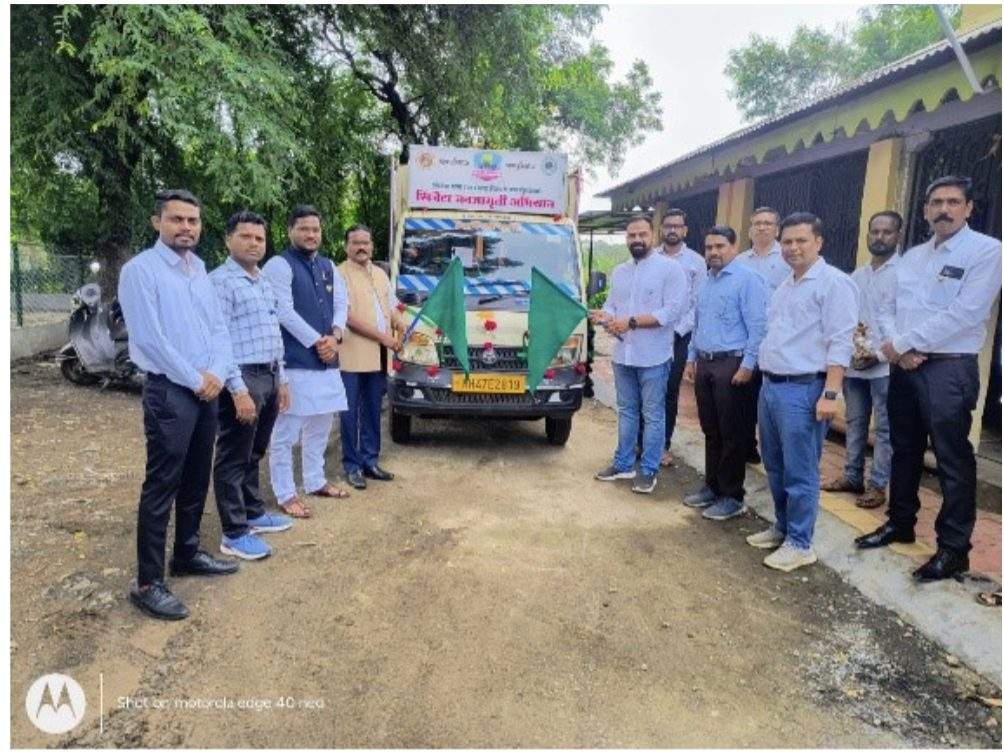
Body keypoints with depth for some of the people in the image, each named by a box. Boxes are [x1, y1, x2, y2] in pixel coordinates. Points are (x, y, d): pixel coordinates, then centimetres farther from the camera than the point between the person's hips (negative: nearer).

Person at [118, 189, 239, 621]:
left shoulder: (199, 270, 13)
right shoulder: (140, 270, -10)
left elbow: (218, 327, 11)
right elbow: (150, 338, -17)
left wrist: (216, 374, -6)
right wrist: (196, 380, -13)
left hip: (207, 390, 7)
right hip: (169, 392, -7)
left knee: (196, 481, 16)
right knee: (161, 487, -3)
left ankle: (187, 554, 32)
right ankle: (147, 583, 6)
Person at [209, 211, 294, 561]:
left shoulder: (264, 282, 16)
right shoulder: (221, 281, -11)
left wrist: (281, 379, 18)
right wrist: (238, 389, -22)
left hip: (269, 376, 9)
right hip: (243, 378, -9)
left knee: (254, 453, 19)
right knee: (234, 458, 0)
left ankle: (254, 513, 32)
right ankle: (234, 534, 8)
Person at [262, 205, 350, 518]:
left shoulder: (328, 266, 15)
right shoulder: (279, 265, -8)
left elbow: (341, 303, 11)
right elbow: (285, 313, -16)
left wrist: (334, 336, -7)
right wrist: (318, 341, -14)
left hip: (326, 361, 8)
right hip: (293, 362, -8)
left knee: (319, 427, 18)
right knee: (286, 431, -1)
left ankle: (315, 482, 32)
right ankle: (286, 494, 9)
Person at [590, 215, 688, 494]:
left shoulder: (670, 268, -8)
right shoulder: (619, 272, 13)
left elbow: (673, 311, -17)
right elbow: (611, 305, 14)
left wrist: (631, 322, -19)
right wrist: (604, 316, -11)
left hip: (653, 357, -6)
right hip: (622, 355, 6)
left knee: (653, 415, 4)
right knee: (626, 411, 16)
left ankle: (648, 471, 14)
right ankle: (623, 464, 27)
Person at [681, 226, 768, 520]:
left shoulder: (747, 280, -11)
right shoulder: (705, 283, 16)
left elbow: (757, 327, -16)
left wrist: (747, 366, -19)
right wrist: (691, 360, 18)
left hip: (732, 366, -8)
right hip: (704, 365, 8)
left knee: (732, 435, 0)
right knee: (710, 431, 15)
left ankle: (733, 497, 11)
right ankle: (712, 487, 26)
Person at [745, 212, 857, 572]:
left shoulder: (833, 282, -9)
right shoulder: (785, 286, 17)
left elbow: (839, 344, -16)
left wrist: (830, 394, -21)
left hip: (802, 390, -9)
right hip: (770, 386, 9)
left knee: (799, 472, -1)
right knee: (775, 466, 17)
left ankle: (800, 544, 11)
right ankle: (783, 526, 32)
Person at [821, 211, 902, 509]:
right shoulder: (857, 275, 15)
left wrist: (880, 354, -16)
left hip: (885, 366, -6)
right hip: (853, 364, 6)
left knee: (884, 428, 2)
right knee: (854, 423, 14)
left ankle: (877, 485, 11)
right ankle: (852, 476, 25)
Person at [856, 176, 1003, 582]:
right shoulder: (911, 257, 14)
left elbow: (964, 314, -17)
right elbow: (889, 307, 9)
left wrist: (903, 343, -13)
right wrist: (897, 349, -9)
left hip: (950, 370, -6)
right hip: (904, 367, 7)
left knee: (953, 461, 1)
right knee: (904, 451, 16)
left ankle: (953, 548, 13)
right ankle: (900, 523, 32)